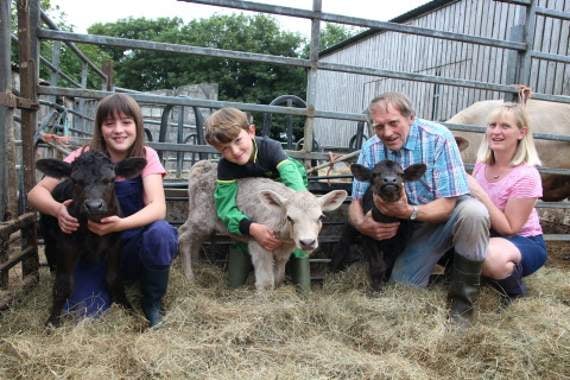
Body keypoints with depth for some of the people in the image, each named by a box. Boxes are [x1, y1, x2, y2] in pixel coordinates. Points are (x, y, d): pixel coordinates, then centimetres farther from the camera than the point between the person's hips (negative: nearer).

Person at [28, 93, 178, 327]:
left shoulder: (146, 156, -9)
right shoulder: (85, 156, -6)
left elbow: (158, 207, -23)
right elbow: (37, 192, -9)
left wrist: (120, 224, -42)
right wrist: (57, 209, -32)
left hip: (134, 245, 0)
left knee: (160, 232, -34)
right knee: (85, 309, -24)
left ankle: (152, 302, -7)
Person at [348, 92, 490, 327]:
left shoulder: (437, 137, -23)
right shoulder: (371, 149, -11)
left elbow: (449, 203, -25)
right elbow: (356, 202, -6)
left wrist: (409, 212, -41)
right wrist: (363, 224, -29)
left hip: (451, 213, -2)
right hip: (417, 229, 3)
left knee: (474, 212, -37)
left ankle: (462, 302, -16)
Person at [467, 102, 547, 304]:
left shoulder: (526, 176, -22)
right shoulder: (482, 163, -2)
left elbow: (509, 228, -21)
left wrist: (479, 194, -27)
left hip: (524, 242, -6)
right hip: (488, 235, 6)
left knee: (493, 257, -39)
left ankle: (514, 289, -3)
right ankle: (488, 274, 7)